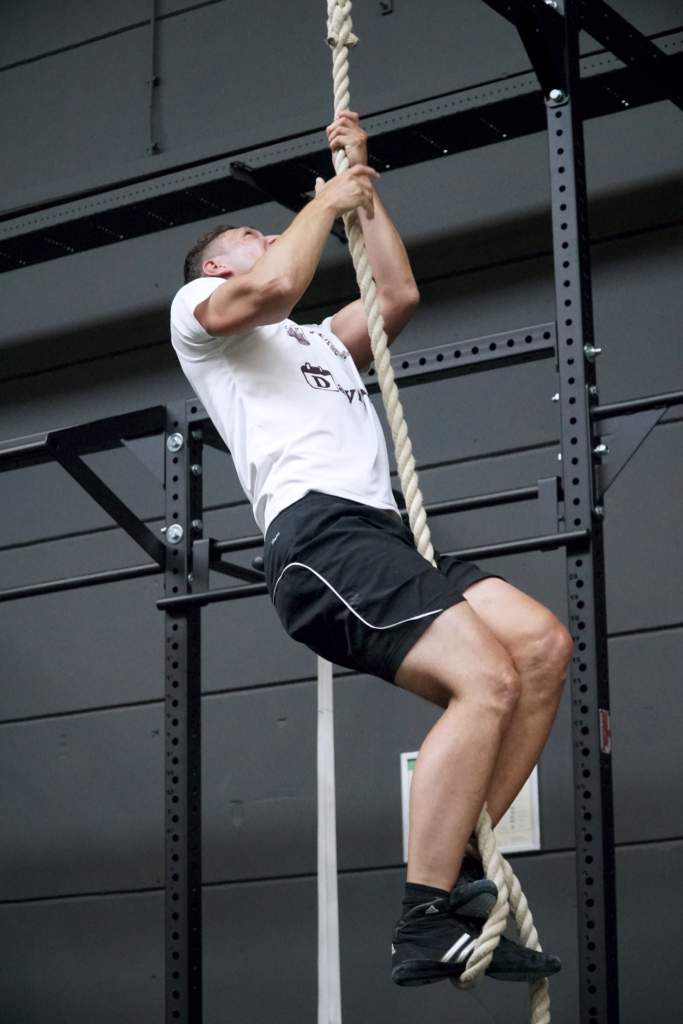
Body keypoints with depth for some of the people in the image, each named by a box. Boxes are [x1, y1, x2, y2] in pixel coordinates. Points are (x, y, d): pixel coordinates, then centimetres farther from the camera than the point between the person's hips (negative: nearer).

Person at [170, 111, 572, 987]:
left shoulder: (312, 343, 41)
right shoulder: (200, 310, 16)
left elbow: (398, 297, 33)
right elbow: (273, 285, -6)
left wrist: (364, 189, 36)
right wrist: (326, 201, 9)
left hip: (381, 537, 8)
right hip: (318, 536, -8)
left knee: (543, 646, -12)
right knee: (487, 681, -26)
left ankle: (456, 870, -9)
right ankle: (426, 924, -27)